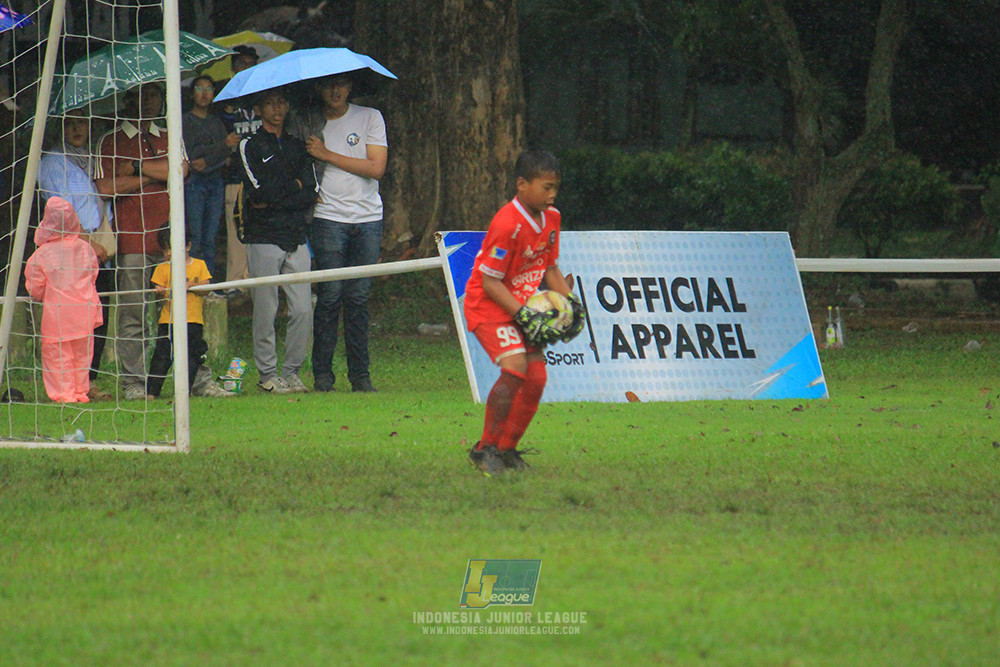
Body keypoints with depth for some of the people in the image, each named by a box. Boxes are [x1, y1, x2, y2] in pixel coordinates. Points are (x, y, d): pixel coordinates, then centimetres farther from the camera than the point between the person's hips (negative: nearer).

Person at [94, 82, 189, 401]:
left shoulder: (169, 138, 18)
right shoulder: (112, 141, 8)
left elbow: (181, 169, -1)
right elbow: (107, 186, -6)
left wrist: (136, 167, -6)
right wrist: (155, 175, -4)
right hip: (132, 240, -2)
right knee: (132, 315, -5)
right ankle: (133, 382, -2)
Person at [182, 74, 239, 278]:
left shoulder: (216, 121, 19)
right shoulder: (185, 121, 4)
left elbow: (227, 153, 8)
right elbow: (190, 155, -7)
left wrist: (207, 162, -12)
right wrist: (224, 145, -10)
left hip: (215, 182, 5)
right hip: (194, 183, -4)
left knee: (210, 238, 1)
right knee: (194, 239, -11)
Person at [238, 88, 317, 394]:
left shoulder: (297, 147, 17)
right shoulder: (250, 146, 4)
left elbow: (311, 194, 5)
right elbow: (259, 190, -11)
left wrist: (273, 200, -6)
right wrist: (294, 186, -1)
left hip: (296, 239, 4)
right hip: (264, 239, -4)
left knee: (303, 309, -2)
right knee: (265, 312, -4)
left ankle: (291, 371, 8)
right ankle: (267, 374, 4)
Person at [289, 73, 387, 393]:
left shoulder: (369, 117, 6)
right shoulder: (307, 124, 8)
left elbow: (376, 168, -4)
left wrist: (327, 154, -7)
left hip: (367, 219, 1)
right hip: (328, 218, -1)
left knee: (358, 298, 0)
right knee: (330, 295, -8)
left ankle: (360, 375, 5)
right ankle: (322, 375, -3)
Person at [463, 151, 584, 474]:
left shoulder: (551, 218, 2)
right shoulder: (507, 225, -25)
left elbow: (550, 267, 16)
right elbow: (490, 281, -22)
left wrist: (571, 302, 4)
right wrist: (523, 315, -24)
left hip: (521, 304, 8)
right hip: (488, 306, -8)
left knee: (537, 376, 0)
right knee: (515, 366, -24)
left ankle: (506, 448, 15)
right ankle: (485, 449, -14)